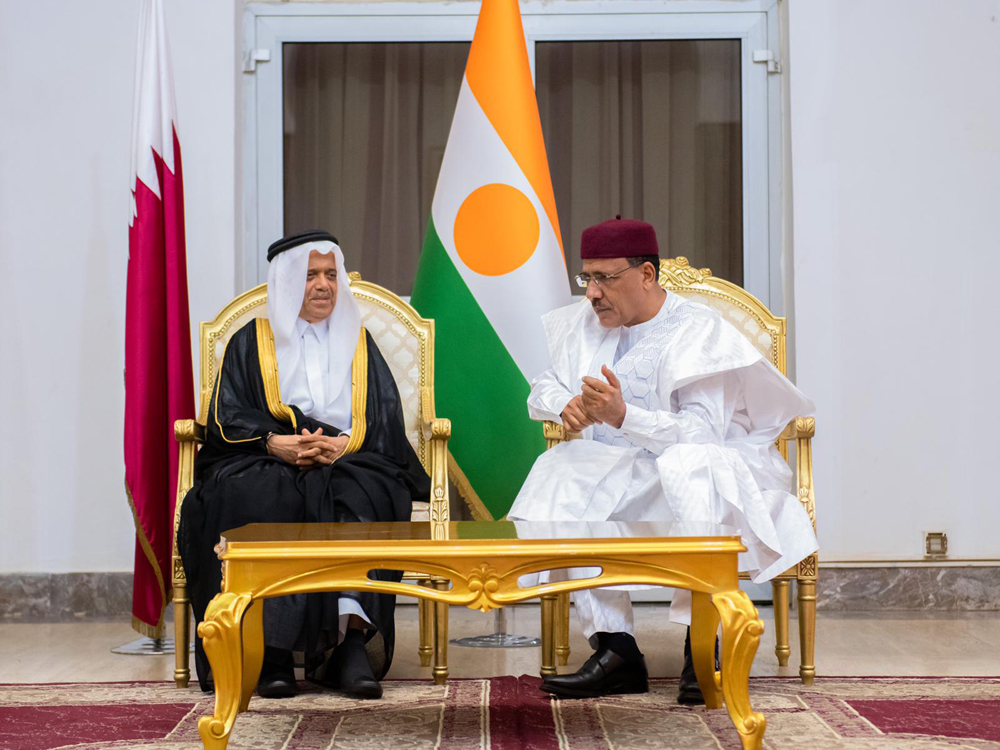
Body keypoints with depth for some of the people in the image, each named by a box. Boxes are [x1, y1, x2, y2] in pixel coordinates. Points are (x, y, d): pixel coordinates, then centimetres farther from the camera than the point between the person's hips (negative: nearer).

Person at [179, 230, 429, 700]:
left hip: (347, 464, 1)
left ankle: (351, 632, -46)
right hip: (266, 463, -1)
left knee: (360, 497, -35)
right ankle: (270, 647, -38)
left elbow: (385, 415, 8)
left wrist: (345, 443, -13)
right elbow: (227, 417, 3)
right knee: (256, 501, -36)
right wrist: (274, 443, -17)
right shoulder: (250, 343, 17)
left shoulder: (358, 342, 22)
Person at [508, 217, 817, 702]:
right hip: (622, 474, 6)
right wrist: (565, 404, -9)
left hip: (701, 476, -5)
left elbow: (703, 433, -23)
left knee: (685, 465, -40)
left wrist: (624, 416, -37)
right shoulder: (586, 324, 8)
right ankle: (615, 649, -26)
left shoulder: (698, 331, -12)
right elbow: (542, 388, 17)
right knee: (562, 475, -25)